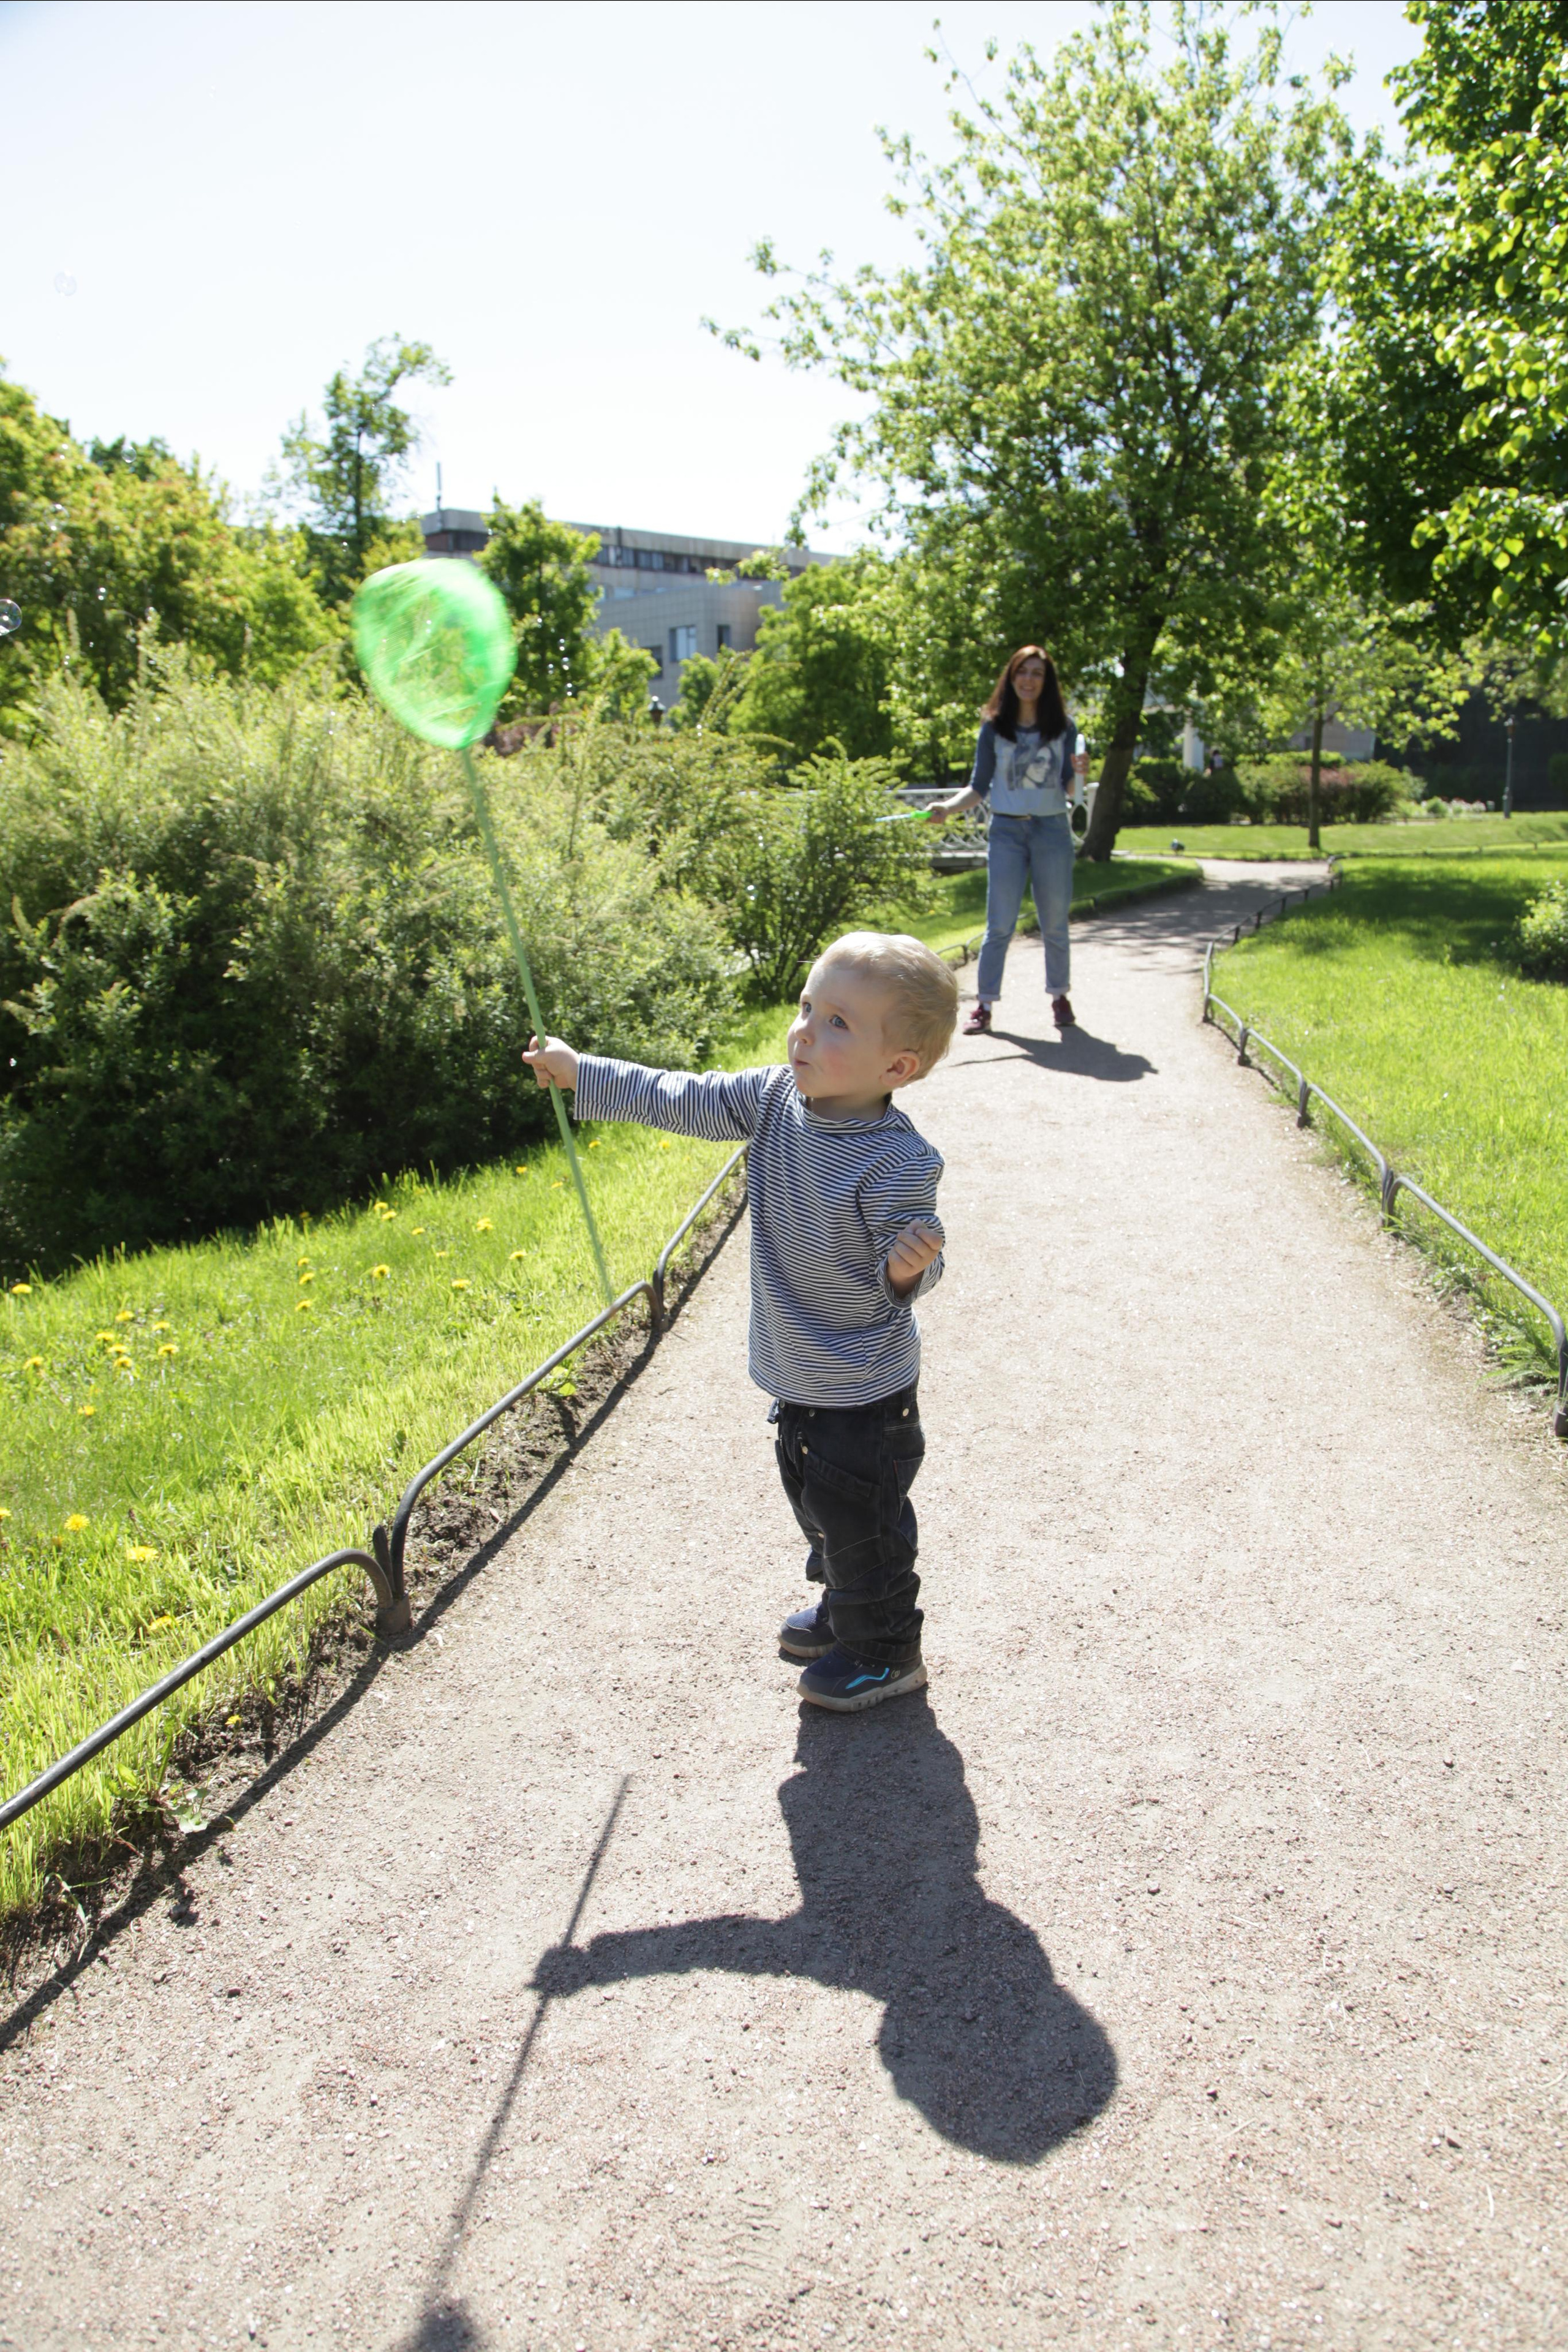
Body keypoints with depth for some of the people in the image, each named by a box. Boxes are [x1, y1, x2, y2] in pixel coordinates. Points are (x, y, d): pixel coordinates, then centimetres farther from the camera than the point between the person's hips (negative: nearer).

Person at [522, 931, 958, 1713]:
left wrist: (909, 1266, -43)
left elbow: (905, 1270, -19)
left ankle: (885, 1652, 30)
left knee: (859, 1517, 8)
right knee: (817, 1503, 26)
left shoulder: (897, 1162, -28)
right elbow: (683, 1101, 2)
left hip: (863, 1393, -8)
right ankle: (842, 1608, 50)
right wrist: (581, 1074, 6)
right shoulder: (776, 1097, -8)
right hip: (797, 1375, 8)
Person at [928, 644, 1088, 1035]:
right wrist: (947, 808, -10)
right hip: (1006, 831, -1)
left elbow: (1069, 789, 5)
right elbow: (980, 788, 5)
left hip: (1052, 830, 1)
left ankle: (1059, 996, 22)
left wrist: (1078, 772, -16)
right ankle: (984, 1005, 0)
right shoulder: (994, 728, 3)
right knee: (1000, 924, -3)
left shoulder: (1063, 727, 5)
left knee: (1055, 923, 7)